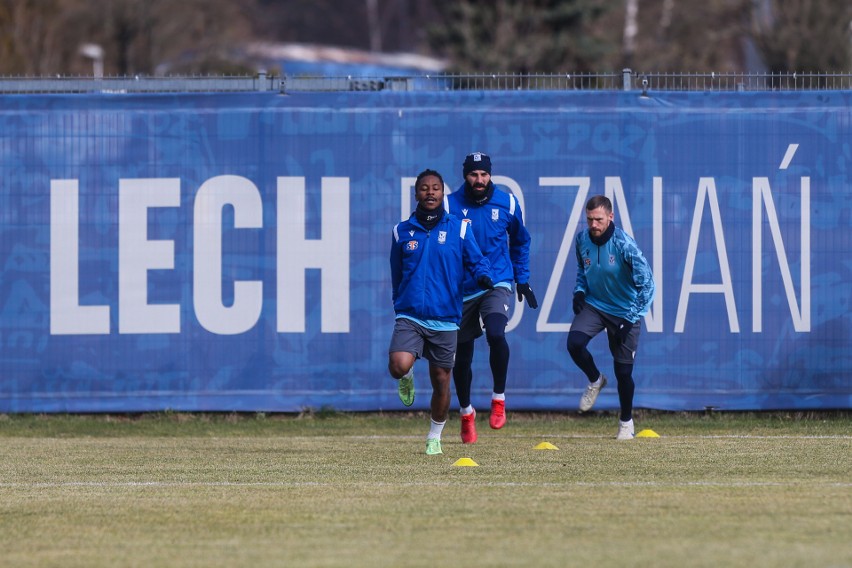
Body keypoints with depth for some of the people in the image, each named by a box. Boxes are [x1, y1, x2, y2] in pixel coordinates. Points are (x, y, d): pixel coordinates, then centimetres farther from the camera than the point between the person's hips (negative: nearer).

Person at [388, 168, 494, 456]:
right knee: (398, 366, -23)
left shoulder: (458, 228, 3)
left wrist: (483, 275, -21)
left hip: (445, 319, 0)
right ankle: (408, 378, 15)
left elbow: (476, 259, 1)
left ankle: (435, 437, 26)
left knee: (441, 381, 5)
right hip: (410, 316, 0)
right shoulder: (402, 232, 7)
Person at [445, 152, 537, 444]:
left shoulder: (506, 203, 0)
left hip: (497, 283, -1)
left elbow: (520, 241, 17)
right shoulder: (450, 205, -6)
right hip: (461, 289, 1)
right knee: (462, 356, 8)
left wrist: (523, 279, 15)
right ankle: (466, 413, 30)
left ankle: (499, 399, -11)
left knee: (496, 333, -28)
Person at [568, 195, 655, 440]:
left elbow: (646, 282, -22)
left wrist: (632, 318, -28)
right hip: (593, 304, 4)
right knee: (574, 343, -24)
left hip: (623, 311, -4)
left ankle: (626, 421, 26)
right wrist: (579, 290, -4)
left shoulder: (624, 244, -24)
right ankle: (595, 381, 8)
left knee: (623, 371, 1)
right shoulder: (582, 240, -7)